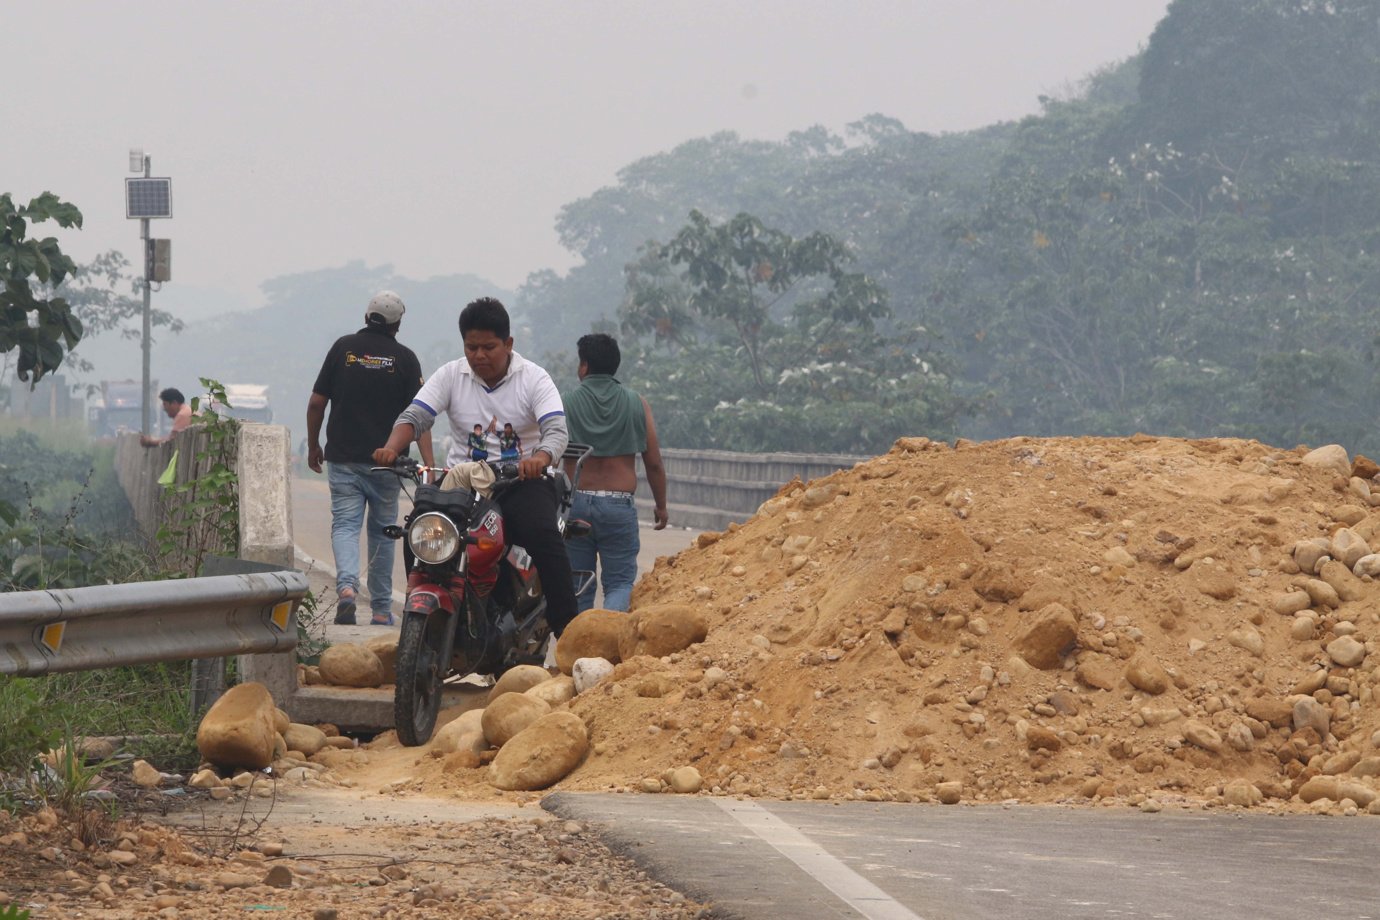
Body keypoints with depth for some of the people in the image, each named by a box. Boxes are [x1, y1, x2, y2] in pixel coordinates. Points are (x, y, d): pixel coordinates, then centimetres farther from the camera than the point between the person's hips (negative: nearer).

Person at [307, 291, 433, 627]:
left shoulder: (343, 347, 1)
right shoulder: (405, 358, -1)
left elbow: (317, 402, 2)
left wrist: (313, 445, 15)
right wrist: (428, 464, -11)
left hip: (343, 457, 0)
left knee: (345, 523, -1)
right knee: (382, 530, 11)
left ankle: (346, 586, -28)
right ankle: (381, 609, 15)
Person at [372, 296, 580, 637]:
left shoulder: (533, 378, 0)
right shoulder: (451, 376, 8)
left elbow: (556, 429, -13)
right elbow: (415, 416, -1)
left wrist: (540, 458, -38)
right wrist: (392, 447, -24)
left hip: (522, 481, -3)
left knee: (544, 536, -30)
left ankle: (566, 630, -27)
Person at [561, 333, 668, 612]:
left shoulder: (565, 404, 0)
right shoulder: (637, 405, 3)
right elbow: (654, 464, 4)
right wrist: (661, 505, 18)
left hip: (574, 504, 0)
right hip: (619, 505, 0)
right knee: (620, 582, 5)